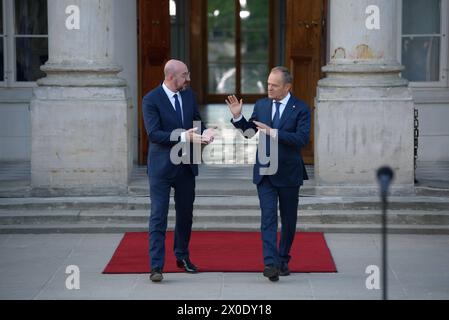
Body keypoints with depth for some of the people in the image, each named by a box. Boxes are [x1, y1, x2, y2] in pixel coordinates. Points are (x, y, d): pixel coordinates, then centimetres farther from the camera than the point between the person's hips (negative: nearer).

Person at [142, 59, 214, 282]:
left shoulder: (189, 95, 6)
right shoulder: (151, 100, -13)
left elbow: (197, 120, 12)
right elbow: (153, 134, -20)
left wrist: (204, 132, -12)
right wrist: (183, 137, -29)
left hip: (186, 165, 6)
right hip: (162, 166, -6)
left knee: (185, 213, 16)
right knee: (158, 216, -6)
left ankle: (182, 256, 33)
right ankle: (156, 266, -6)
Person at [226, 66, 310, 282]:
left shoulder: (300, 109, -7)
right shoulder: (261, 106, 6)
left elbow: (302, 138, -20)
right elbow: (249, 132, 16)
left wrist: (273, 132, -25)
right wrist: (237, 117, -2)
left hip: (288, 174, -2)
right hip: (265, 173, 2)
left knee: (288, 220, 10)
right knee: (268, 218, -10)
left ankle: (283, 261, 25)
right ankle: (271, 264, -19)